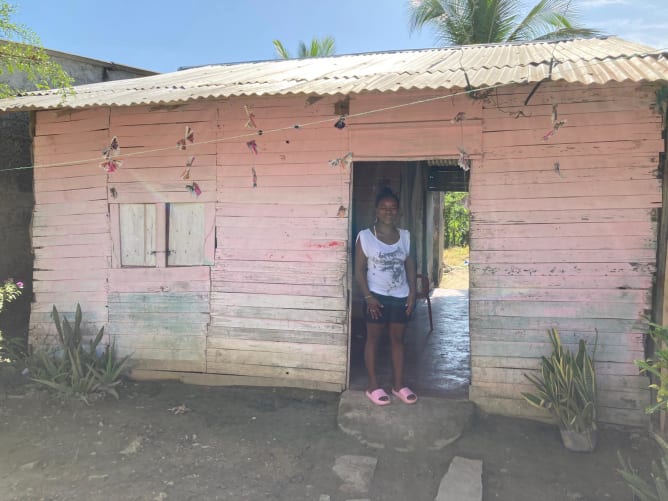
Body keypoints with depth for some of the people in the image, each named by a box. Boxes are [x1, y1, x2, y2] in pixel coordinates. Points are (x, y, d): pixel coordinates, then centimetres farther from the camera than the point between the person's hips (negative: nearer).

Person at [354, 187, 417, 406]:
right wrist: (368, 297, -14)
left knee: (398, 339, 11)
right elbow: (359, 270, -8)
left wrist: (412, 293, -2)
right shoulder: (365, 236, -8)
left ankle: (399, 384, 22)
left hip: (400, 297, 4)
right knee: (373, 339, 6)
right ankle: (373, 386, 16)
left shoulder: (405, 236, 4)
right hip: (377, 296, -3)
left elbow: (410, 266, 7)